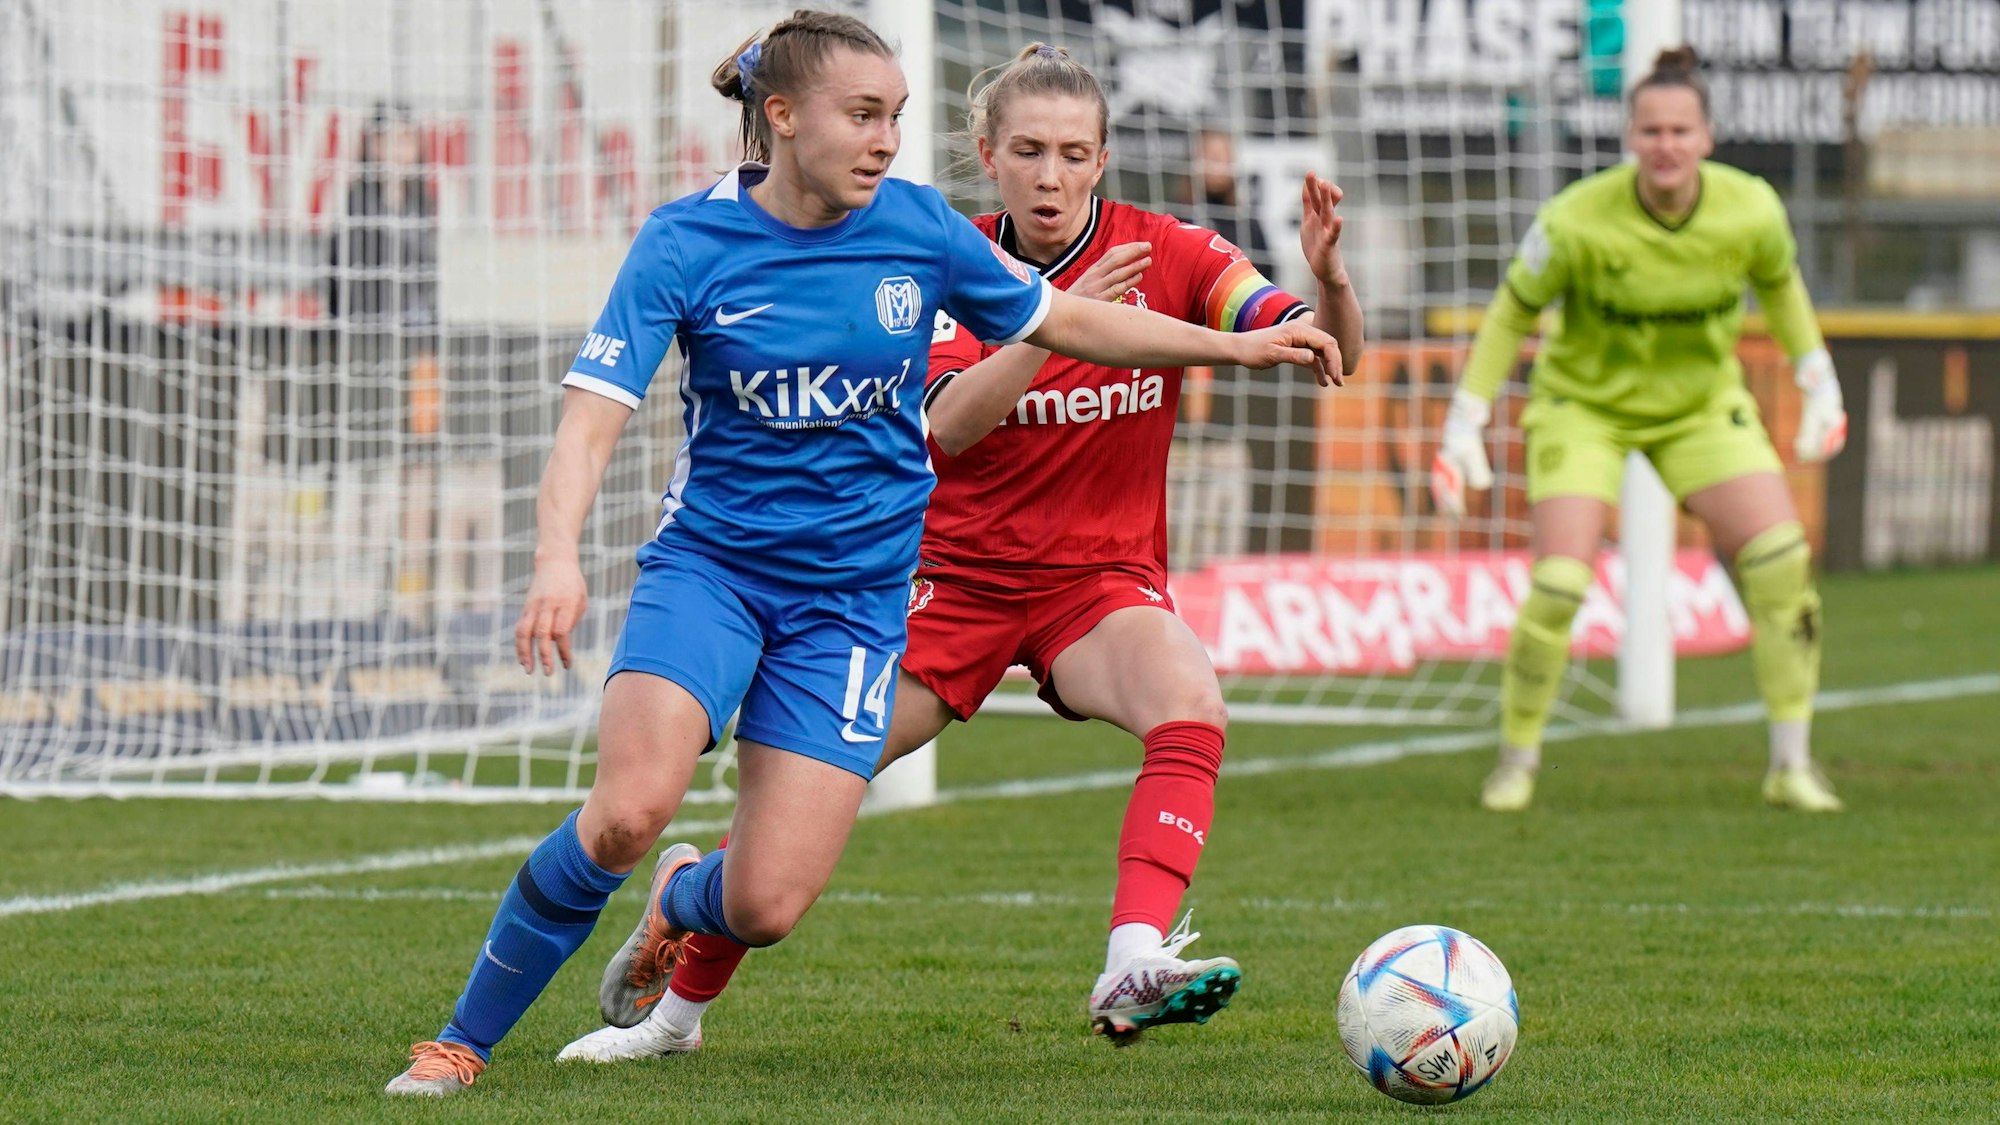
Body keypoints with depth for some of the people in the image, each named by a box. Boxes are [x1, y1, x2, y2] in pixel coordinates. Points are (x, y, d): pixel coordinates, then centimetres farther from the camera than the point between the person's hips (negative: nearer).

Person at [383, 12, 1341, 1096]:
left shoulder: (919, 229, -2)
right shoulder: (687, 242, -10)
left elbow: (1064, 323, 14)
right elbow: (592, 419, -17)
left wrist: (1241, 346, 14)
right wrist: (559, 554, -35)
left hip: (855, 590, 2)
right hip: (708, 564, -2)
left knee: (766, 907, -8)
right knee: (629, 809, -28)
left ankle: (684, 900, 32)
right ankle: (464, 1038, -9)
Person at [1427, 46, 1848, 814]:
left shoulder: (1750, 210, -19)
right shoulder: (1577, 222, -27)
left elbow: (1779, 284, 5)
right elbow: (1510, 315, -12)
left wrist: (1819, 382, 8)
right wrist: (1463, 427, -12)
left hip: (1702, 405, 3)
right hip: (1583, 404, -3)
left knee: (1781, 562, -12)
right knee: (1559, 586, -18)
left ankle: (1792, 766, 0)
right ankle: (1516, 762, 5)